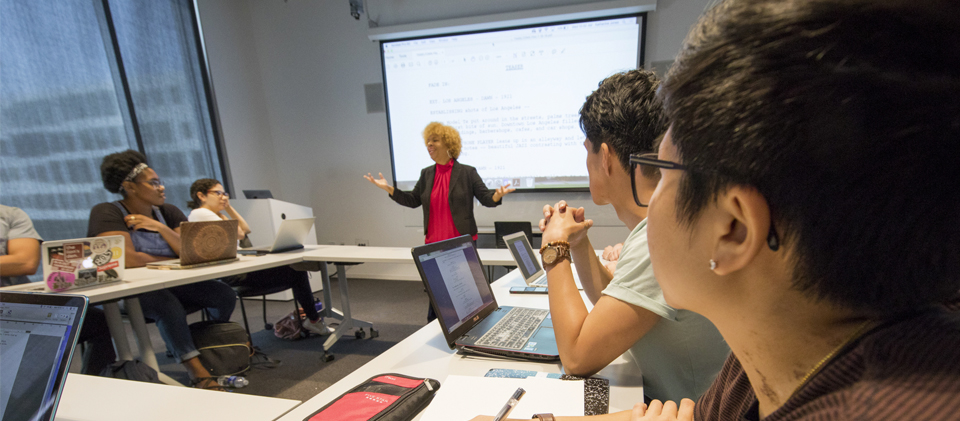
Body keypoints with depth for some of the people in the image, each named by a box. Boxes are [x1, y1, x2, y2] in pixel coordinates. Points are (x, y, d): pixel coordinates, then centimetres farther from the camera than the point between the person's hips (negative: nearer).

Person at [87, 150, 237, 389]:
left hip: (170, 285, 6)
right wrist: (170, 260, -10)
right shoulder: (106, 213, -9)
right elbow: (127, 259, -24)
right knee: (168, 304, -37)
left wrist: (160, 227, -17)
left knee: (224, 294, -14)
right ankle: (199, 375, -32)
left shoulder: (168, 212, 7)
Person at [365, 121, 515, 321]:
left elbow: (485, 197, -5)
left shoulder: (467, 172, -5)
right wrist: (389, 189, 4)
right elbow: (413, 200, 12)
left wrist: (497, 195, -27)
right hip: (434, 243, 4)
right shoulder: (426, 174, 9)